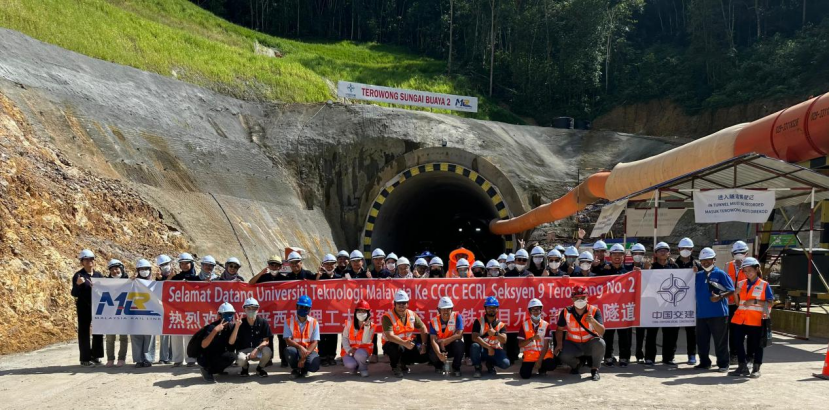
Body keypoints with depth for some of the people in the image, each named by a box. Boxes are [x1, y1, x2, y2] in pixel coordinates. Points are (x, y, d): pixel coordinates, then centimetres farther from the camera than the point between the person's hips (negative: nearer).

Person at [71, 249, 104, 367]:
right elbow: (74, 294, -12)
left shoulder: (98, 275, 8)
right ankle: (85, 359, 6)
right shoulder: (78, 275, -7)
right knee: (84, 332, 1)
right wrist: (78, 284, -29)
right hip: (84, 308, -5)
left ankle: (95, 356, 21)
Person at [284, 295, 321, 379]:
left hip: (309, 350, 0)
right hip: (295, 348, 0)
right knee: (289, 350, -37)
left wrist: (305, 356, -22)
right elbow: (288, 340, -10)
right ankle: (295, 369, -2)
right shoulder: (289, 321, -2)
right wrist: (300, 347, -29)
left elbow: (314, 342, -9)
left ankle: (304, 369, 10)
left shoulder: (314, 322, -3)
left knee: (314, 365, -32)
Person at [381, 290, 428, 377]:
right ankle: (395, 366, -6)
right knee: (398, 348, -40)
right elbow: (389, 336, -30)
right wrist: (404, 343, -42)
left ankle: (403, 363, 14)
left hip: (409, 343, 5)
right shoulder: (387, 317, -19)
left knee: (424, 355, -14)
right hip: (392, 344, -5)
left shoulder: (412, 314, -1)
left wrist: (424, 344, -11)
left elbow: (423, 328, 4)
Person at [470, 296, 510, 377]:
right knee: (475, 346, -36)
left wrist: (495, 333, -32)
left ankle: (490, 364, 12)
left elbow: (504, 340, -12)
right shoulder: (479, 322, -2)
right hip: (482, 350, -2)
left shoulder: (501, 324, 3)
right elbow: (475, 337, -15)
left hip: (495, 350, 2)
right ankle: (477, 367, -7)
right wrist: (489, 347, -22)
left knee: (505, 363, -26)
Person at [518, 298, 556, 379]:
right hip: (529, 355, 0)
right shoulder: (524, 325, 1)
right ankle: (531, 366, 16)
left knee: (551, 365, -29)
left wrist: (540, 360, -13)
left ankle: (541, 368, 8)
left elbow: (546, 345, -4)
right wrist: (532, 338, -18)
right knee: (525, 375, -21)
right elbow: (520, 344, -2)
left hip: (543, 354, 0)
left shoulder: (546, 325, 0)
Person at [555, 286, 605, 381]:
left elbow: (602, 332, -24)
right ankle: (577, 363, 13)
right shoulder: (566, 312, -8)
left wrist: (593, 321, -43)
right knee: (563, 356, -27)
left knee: (600, 343, -34)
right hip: (573, 344, 2)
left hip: (590, 344, -1)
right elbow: (560, 329, 5)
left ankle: (595, 369, -7)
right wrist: (559, 344, -10)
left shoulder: (594, 311, -14)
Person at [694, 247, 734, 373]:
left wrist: (720, 296, -20)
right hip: (701, 313, 6)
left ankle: (723, 364, 8)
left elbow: (731, 291, -5)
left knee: (720, 340, 0)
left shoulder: (720, 274, -2)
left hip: (718, 313, -5)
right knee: (702, 340, 11)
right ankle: (704, 362, 23)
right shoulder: (698, 275, 13)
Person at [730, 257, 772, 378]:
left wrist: (755, 301, -17)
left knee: (756, 345, 3)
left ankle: (756, 369, 12)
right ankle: (742, 367, 17)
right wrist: (736, 294, -4)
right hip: (740, 319, 5)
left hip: (756, 320, -5)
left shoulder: (764, 285, -2)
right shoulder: (741, 284, 12)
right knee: (738, 342, 6)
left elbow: (770, 303, -6)